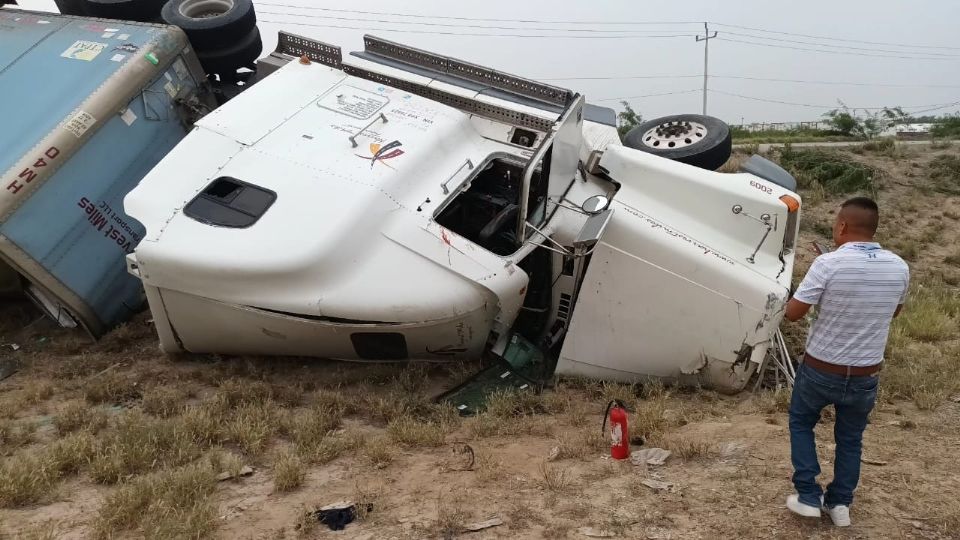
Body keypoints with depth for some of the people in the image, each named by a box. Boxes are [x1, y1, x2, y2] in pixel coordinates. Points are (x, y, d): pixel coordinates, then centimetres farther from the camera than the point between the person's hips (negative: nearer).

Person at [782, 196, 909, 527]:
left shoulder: (829, 264, -21)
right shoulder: (899, 268, -5)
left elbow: (792, 313, -15)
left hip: (821, 370, -3)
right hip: (866, 375, 4)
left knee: (801, 424, 21)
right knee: (850, 438, 23)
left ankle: (808, 496, 18)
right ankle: (840, 503, 29)